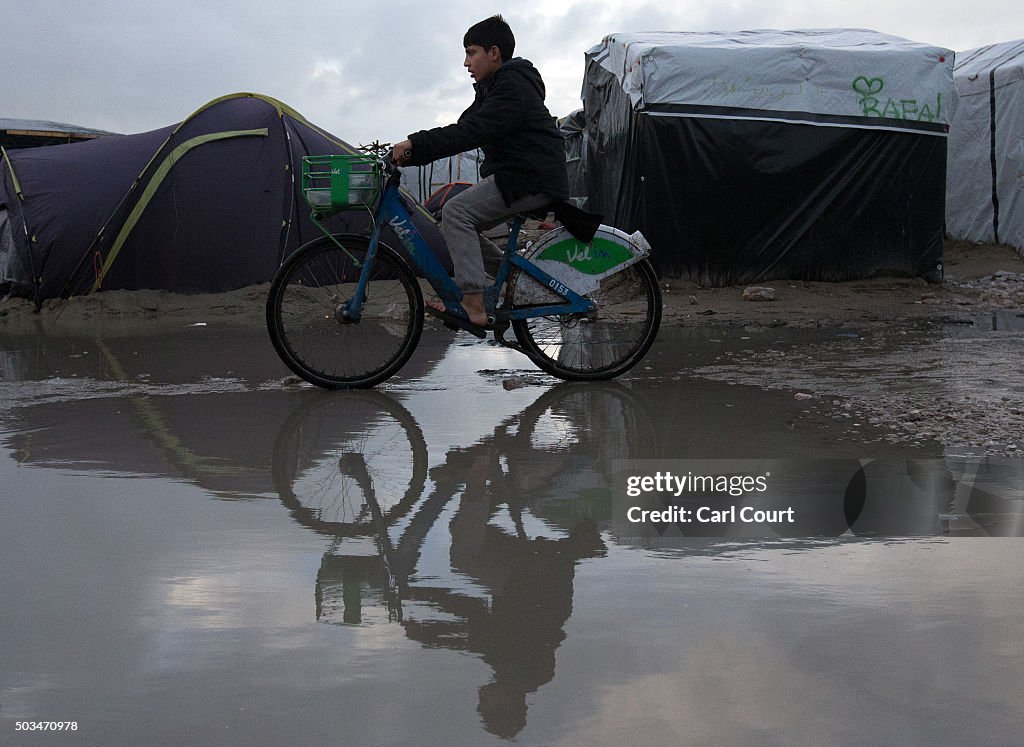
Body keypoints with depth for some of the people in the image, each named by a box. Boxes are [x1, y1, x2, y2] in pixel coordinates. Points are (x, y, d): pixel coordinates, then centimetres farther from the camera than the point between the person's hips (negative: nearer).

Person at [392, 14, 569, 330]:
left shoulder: (513, 87, -14)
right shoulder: (493, 87, 19)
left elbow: (470, 132, -25)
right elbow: (464, 128, 12)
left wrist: (414, 144, -26)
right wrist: (411, 153, 1)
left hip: (533, 180, -11)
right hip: (514, 175, 11)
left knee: (456, 212, -21)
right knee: (461, 222, 8)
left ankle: (473, 306, -25)